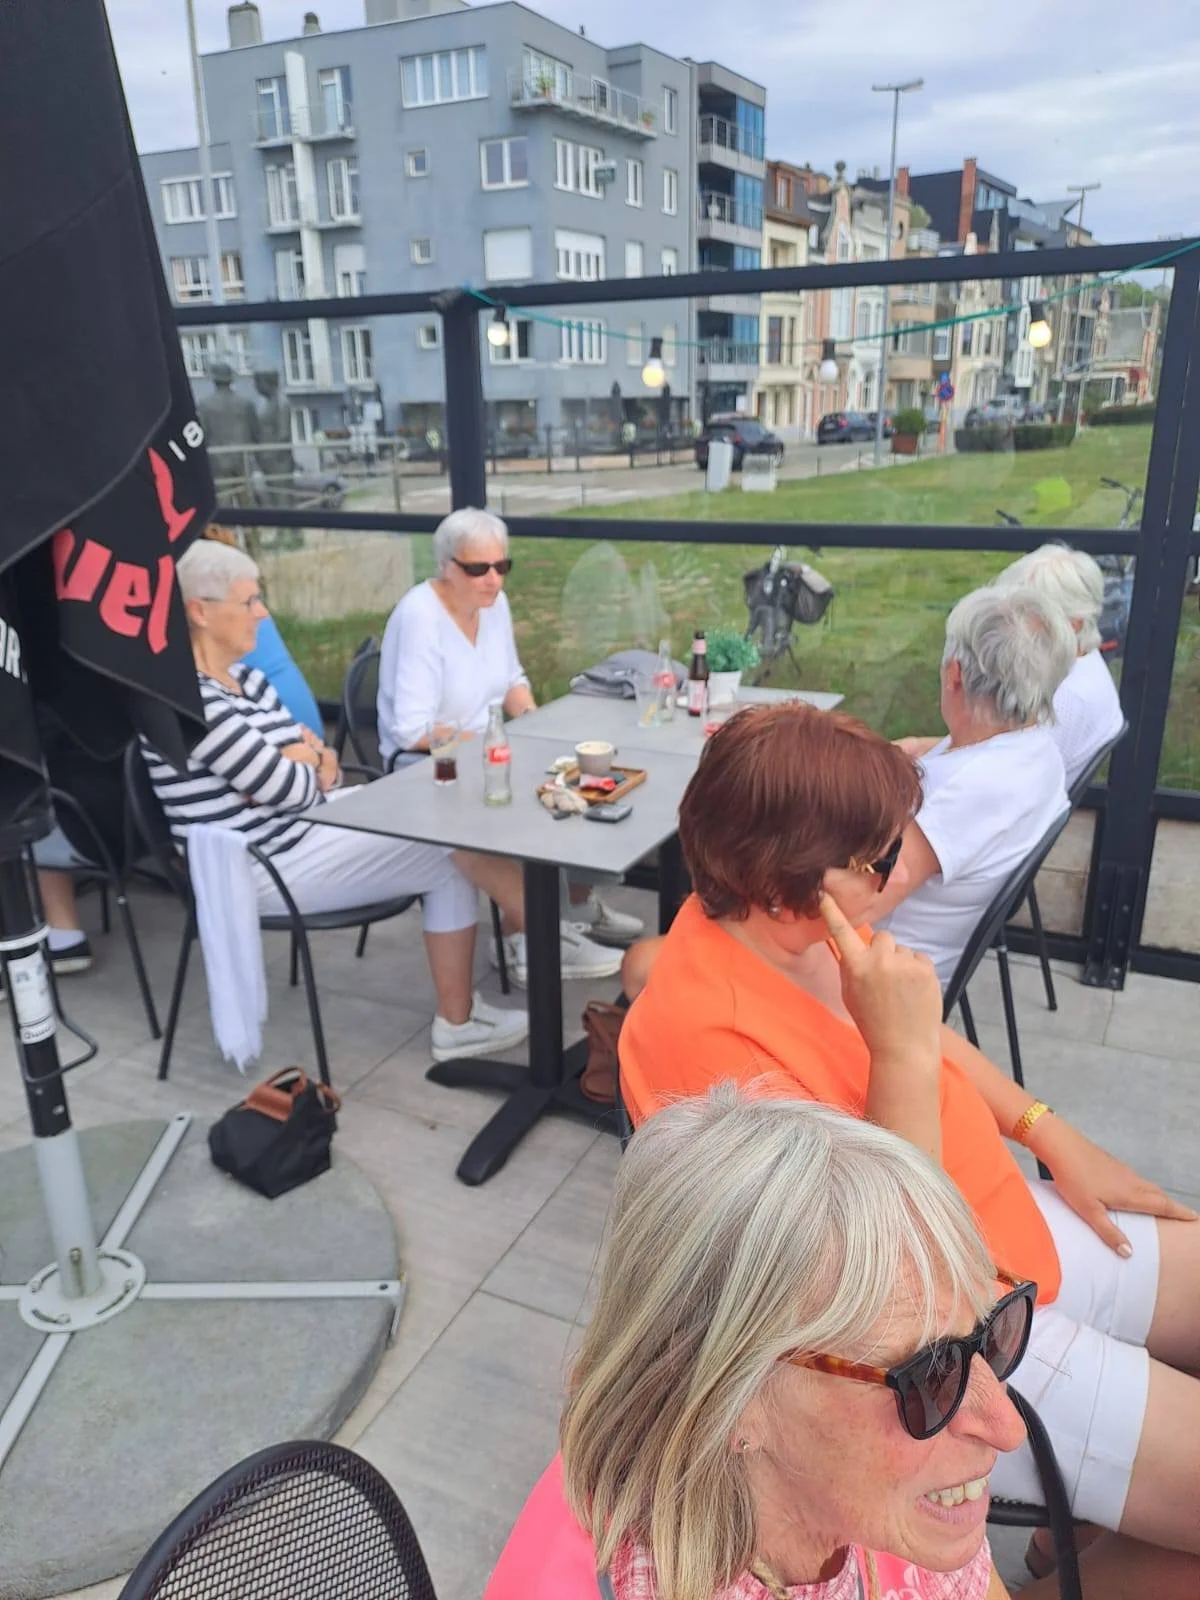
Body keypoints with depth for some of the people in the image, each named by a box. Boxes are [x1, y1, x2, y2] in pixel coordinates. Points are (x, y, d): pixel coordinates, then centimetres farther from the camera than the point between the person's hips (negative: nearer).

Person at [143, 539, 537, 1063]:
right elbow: (285, 787, -21)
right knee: (454, 846, -10)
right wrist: (310, 761, 1)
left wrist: (314, 762, -13)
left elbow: (317, 769, 11)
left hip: (302, 829, 10)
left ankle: (458, 1021, 3)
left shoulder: (244, 679, 10)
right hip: (269, 868, -9)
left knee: (449, 850, -2)